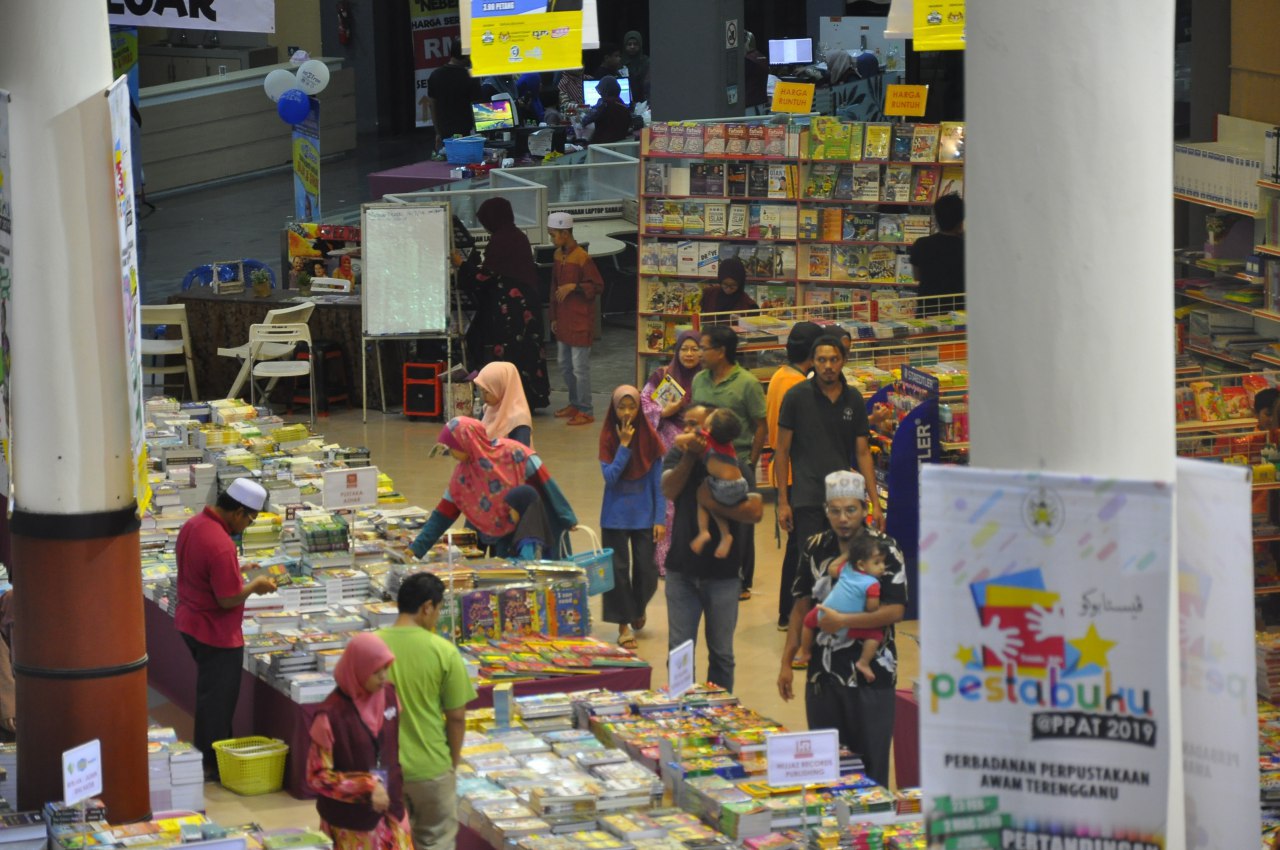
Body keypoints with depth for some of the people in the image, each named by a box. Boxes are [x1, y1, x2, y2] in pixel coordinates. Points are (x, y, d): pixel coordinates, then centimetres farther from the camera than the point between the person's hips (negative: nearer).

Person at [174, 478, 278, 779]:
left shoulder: (193, 524, 0)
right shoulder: (221, 545, -30)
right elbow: (228, 599, -26)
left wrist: (237, 570, 10)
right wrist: (256, 585, -10)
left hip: (190, 622, 9)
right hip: (217, 634, -9)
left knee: (208, 693, 23)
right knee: (218, 699, 5)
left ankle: (206, 752, 34)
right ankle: (212, 764, 16)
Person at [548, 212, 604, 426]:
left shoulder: (583, 258, -18)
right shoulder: (558, 255, 8)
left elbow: (598, 286, -14)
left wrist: (573, 287, -24)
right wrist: (554, 317, 16)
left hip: (581, 322, -9)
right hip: (563, 321, 9)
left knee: (580, 368, -3)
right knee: (565, 365, 17)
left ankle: (585, 412, 5)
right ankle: (574, 404, 31)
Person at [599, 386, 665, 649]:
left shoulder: (649, 437, -3)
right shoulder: (608, 438, -5)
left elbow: (658, 482, -1)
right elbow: (609, 477, -15)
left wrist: (660, 519, -5)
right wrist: (624, 445, -21)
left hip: (644, 515, 1)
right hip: (615, 516, -1)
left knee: (646, 571, 3)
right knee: (618, 570, 0)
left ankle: (639, 607, 35)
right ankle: (623, 625, 12)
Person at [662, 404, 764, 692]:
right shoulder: (678, 455, 4)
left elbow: (755, 512, -19)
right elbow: (669, 491, -15)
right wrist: (689, 455, -20)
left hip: (723, 573, -2)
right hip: (682, 570, 2)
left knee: (721, 653, 9)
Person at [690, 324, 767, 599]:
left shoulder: (747, 384, -11)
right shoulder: (699, 380, 6)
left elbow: (761, 427, -7)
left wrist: (750, 463, -7)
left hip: (737, 463, -5)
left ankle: (742, 583, 16)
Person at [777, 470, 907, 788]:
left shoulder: (884, 549, -6)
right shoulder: (815, 548, 8)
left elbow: (895, 610, -14)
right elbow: (802, 607, 13)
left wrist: (842, 621, -20)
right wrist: (786, 662, 10)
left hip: (870, 675, -4)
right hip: (823, 674, 4)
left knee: (871, 764, 1)